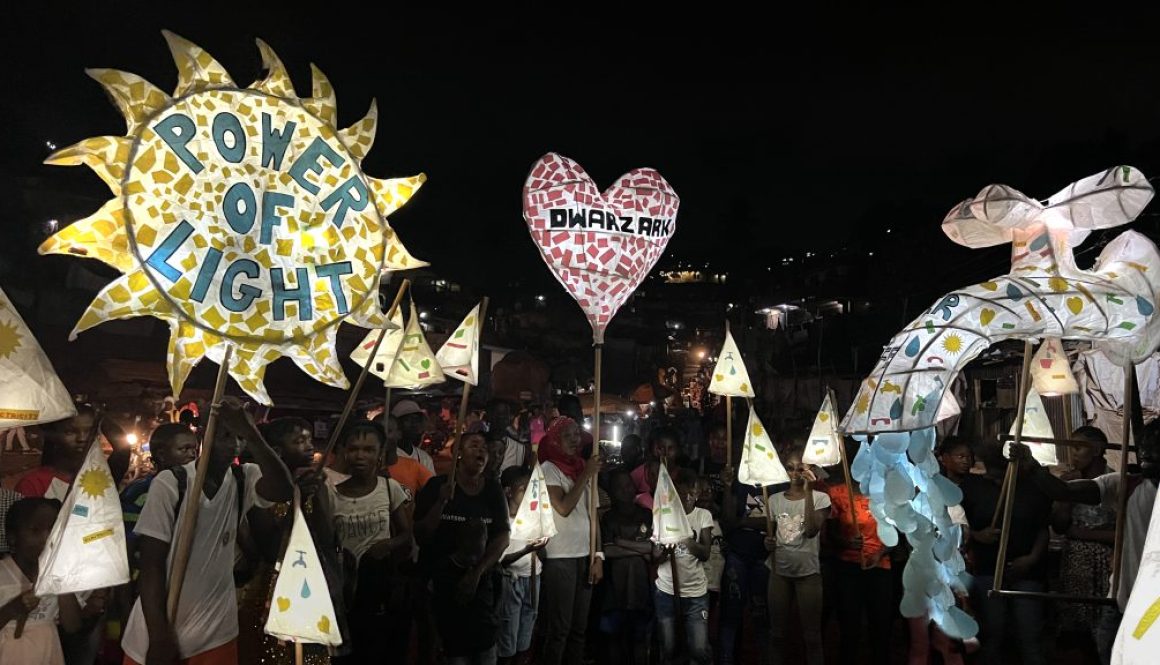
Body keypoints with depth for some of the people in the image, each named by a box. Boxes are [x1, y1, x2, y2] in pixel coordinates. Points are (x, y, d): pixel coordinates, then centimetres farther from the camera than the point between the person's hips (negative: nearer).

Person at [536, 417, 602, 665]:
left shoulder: (584, 467, 10)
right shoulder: (548, 468, -6)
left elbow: (593, 515, 10)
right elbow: (564, 508, -18)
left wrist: (598, 555, 4)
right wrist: (586, 475, -14)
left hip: (585, 555, 6)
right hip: (560, 557, -5)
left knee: (579, 627, 12)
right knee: (558, 628, 2)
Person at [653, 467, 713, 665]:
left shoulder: (703, 515, -1)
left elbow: (705, 554, -11)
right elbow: (655, 557, -3)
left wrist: (685, 536, -27)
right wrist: (664, 551, -26)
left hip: (696, 592, 0)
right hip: (666, 591, 0)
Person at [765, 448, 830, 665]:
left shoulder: (820, 498, -5)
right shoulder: (775, 499, 6)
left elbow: (811, 531, -21)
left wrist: (808, 491, -24)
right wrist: (768, 542, -6)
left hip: (808, 572, -3)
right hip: (779, 572, 3)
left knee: (811, 635, 4)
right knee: (776, 633, 10)